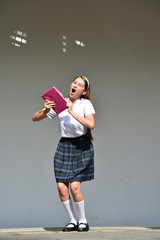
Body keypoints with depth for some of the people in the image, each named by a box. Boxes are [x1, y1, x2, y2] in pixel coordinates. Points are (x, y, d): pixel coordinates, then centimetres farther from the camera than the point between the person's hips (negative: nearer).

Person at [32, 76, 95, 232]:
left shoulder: (85, 104, -4)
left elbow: (91, 124, -23)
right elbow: (35, 118, 4)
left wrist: (72, 112, -23)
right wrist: (45, 111, -16)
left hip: (81, 146, -3)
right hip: (64, 145, 3)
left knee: (74, 186, -12)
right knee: (61, 186, -5)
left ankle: (83, 220, 10)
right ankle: (72, 221, 13)